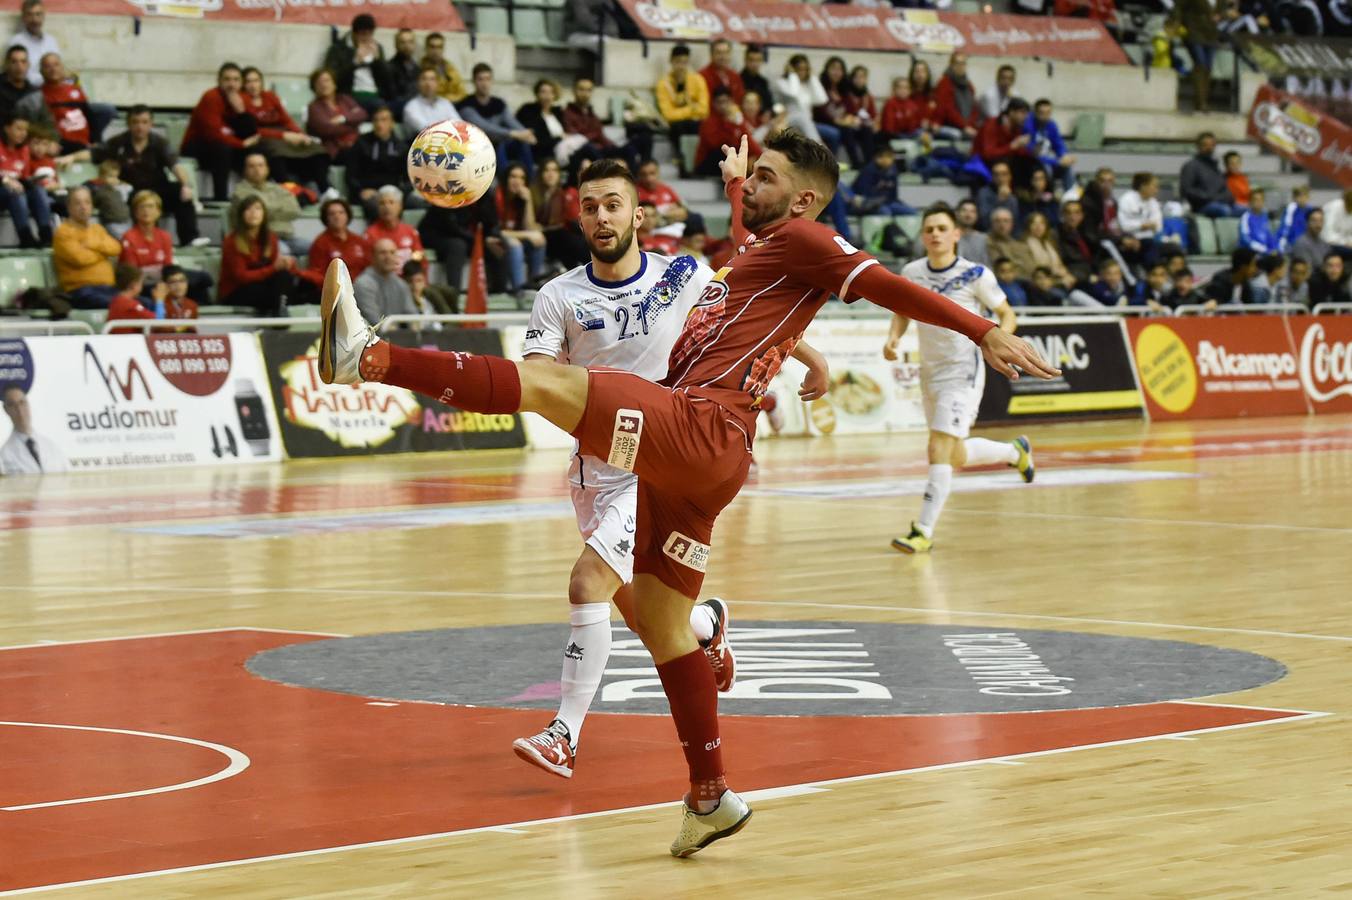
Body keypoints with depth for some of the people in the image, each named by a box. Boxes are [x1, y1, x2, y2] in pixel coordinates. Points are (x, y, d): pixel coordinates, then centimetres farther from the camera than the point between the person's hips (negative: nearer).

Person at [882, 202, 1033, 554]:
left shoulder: (976, 275, -12)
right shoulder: (912, 273, 0)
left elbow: (1007, 314, -1)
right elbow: (903, 312, 17)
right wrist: (893, 338, -3)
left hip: (963, 371, -6)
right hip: (930, 372, 6)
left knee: (939, 450, -18)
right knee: (956, 458, 16)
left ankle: (923, 531, -14)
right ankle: (1015, 451, 45)